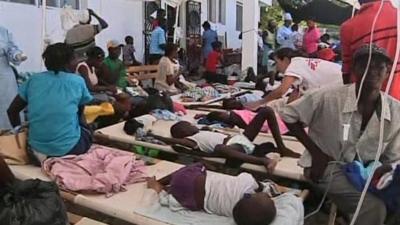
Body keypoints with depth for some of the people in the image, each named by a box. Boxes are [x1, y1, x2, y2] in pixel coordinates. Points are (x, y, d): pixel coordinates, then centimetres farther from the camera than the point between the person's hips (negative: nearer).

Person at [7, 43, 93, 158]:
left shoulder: (34, 80, 4)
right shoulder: (77, 81, -2)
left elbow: (12, 110, 10)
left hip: (36, 147, 5)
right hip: (68, 147, -5)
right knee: (87, 131, 28)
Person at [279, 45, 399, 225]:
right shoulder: (328, 98, -17)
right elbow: (288, 115, -7)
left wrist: (383, 172, -17)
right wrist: (315, 152, -11)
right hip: (330, 168, -5)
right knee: (374, 207, -25)